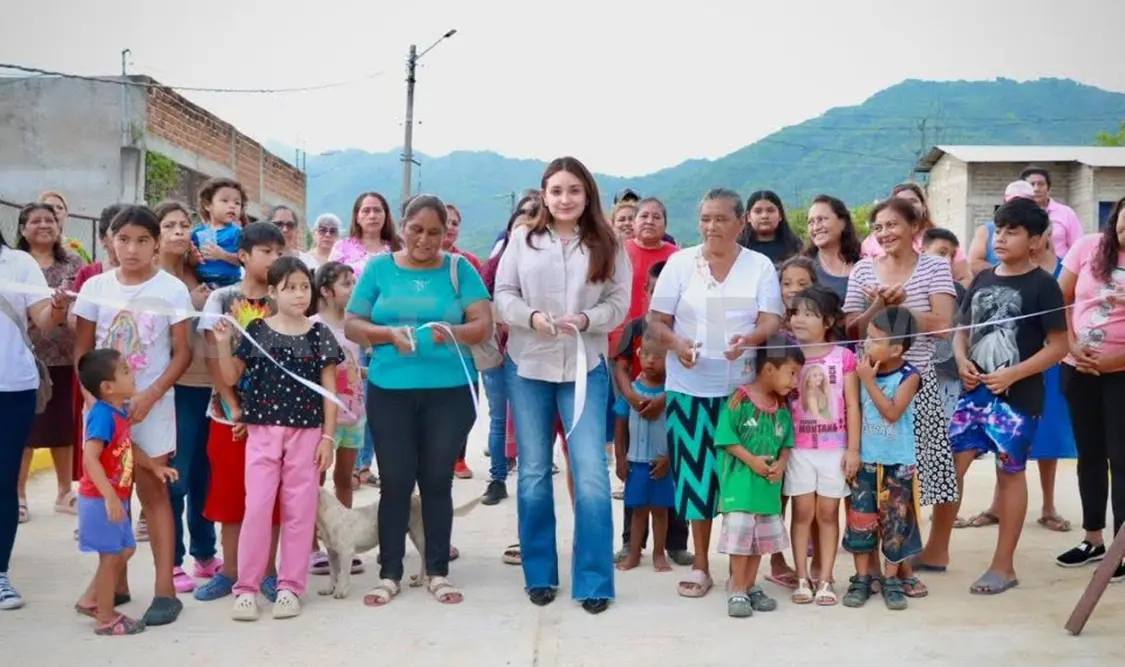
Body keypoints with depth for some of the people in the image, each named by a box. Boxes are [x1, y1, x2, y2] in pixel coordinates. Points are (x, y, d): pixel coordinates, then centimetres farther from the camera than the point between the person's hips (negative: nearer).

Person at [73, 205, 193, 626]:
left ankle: (165, 590, 1)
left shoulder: (172, 290, -6)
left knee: (152, 492, -2)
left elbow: (182, 354, -5)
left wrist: (150, 395, -16)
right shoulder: (95, 287, 2)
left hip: (151, 405, -3)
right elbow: (82, 349, 5)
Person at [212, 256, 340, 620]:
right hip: (263, 431, 0)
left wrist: (328, 437, -2)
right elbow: (230, 378, 4)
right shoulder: (257, 330, 1)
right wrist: (223, 343, -12)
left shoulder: (319, 335, 1)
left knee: (299, 511, 5)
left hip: (306, 433, 0)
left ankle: (290, 586, 15)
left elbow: (329, 389, 3)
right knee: (257, 507, -1)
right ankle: (247, 587, 9)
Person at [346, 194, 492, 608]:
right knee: (395, 482, 3)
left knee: (438, 481, 7)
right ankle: (389, 574, 15)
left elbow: (484, 326, -3)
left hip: (450, 392, 0)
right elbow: (351, 326, 4)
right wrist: (390, 333, -14)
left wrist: (451, 332, -23)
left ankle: (438, 572, 17)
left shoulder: (459, 270, 4)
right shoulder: (379, 268, 6)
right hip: (389, 392, 0)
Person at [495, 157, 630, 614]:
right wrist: (531, 317, -17)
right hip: (527, 366, 1)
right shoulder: (522, 240, 3)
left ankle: (594, 581, 6)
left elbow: (619, 303, -1)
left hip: (586, 367, -1)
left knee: (591, 473, -6)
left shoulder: (607, 245, 3)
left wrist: (586, 320, -19)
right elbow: (503, 294, 2)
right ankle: (539, 575, 23)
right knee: (534, 472, 9)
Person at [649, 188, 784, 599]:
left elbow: (772, 321, -5)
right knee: (696, 472, 2)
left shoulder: (761, 266, 4)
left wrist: (749, 339, -27)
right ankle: (700, 565, 14)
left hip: (743, 386, 0)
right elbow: (656, 321, 2)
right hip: (690, 386, 0)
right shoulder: (680, 263, 3)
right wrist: (676, 343, -19)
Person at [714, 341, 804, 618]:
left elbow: (786, 443, 10)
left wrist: (780, 465, -8)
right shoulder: (740, 399, -13)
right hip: (740, 482, -7)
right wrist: (752, 460, -20)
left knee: (762, 536, 13)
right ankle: (738, 592, 4)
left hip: (768, 484, 7)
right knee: (740, 535, -6)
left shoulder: (783, 407, 7)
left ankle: (750, 587, 26)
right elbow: (727, 438, -15)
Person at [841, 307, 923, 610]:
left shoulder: (908, 376, -10)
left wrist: (870, 381, -20)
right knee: (861, 520, 5)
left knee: (894, 521, 6)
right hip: (866, 460, 3)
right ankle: (862, 578, 16)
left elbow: (892, 413, -20)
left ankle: (892, 580, 18)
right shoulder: (865, 370, 0)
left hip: (898, 462, -3)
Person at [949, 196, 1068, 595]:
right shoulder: (981, 280, 9)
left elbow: (1059, 346, -9)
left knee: (1010, 474, 4)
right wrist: (962, 361, -4)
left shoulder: (1042, 285, -6)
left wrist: (1013, 374, -17)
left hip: (1017, 397, -5)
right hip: (975, 392, 5)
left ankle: (1003, 566, 14)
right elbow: (962, 330, 16)